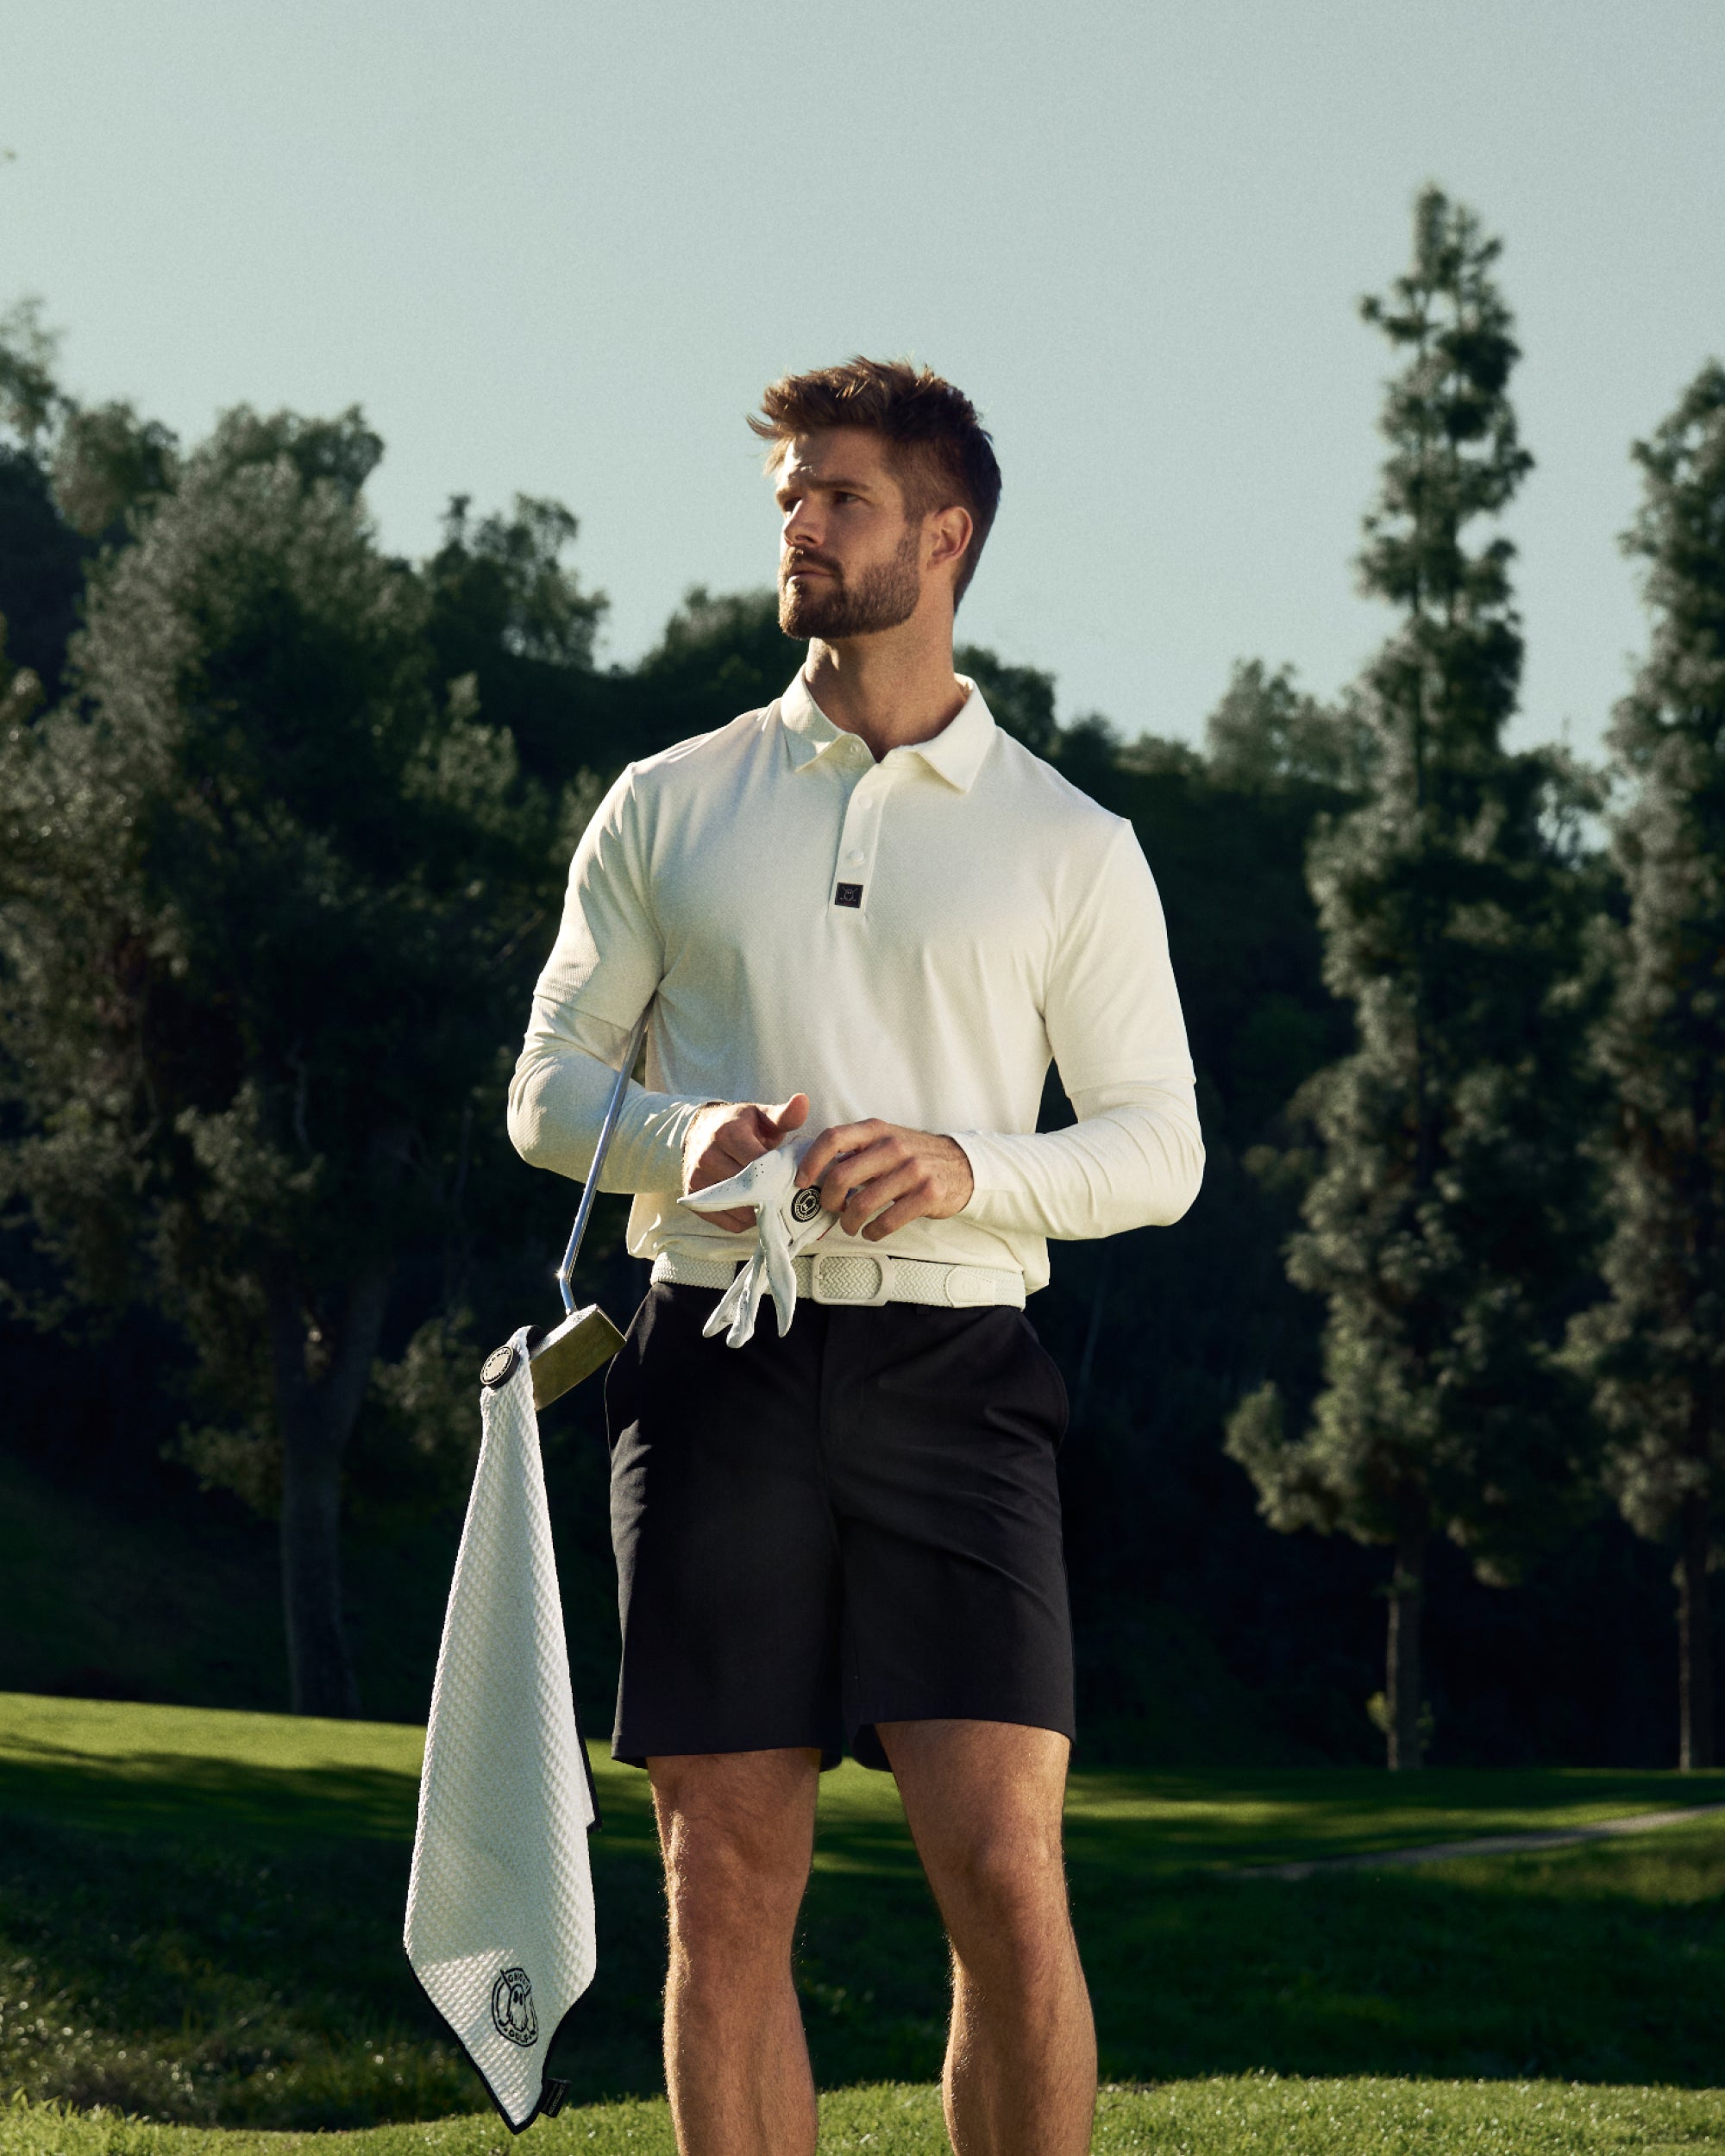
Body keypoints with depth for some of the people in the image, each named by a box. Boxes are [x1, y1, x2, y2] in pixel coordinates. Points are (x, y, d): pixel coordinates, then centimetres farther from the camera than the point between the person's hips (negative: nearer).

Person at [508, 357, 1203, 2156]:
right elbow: (550, 1086, 14)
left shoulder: (1073, 846, 9)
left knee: (1007, 1879, -12)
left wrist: (969, 1170, -10)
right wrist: (679, 1141, -8)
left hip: (951, 1376, -1)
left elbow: (1161, 1143, 9)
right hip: (723, 1355, 1)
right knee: (726, 1896, 0)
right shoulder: (666, 808, 12)